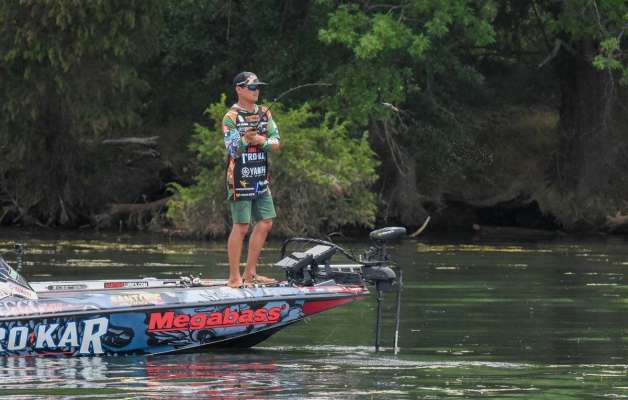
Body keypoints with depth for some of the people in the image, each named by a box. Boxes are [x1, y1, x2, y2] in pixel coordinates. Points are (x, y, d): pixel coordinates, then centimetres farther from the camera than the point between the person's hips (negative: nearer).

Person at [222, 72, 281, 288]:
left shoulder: (264, 114, 11)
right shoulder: (231, 117, -9)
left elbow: (276, 142, 4)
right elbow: (233, 149, -17)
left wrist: (261, 141, -14)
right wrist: (245, 139, -32)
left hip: (260, 179, 7)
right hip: (240, 179, -7)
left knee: (265, 223, 8)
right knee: (241, 226, -8)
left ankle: (250, 273, 17)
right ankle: (234, 277, -3)